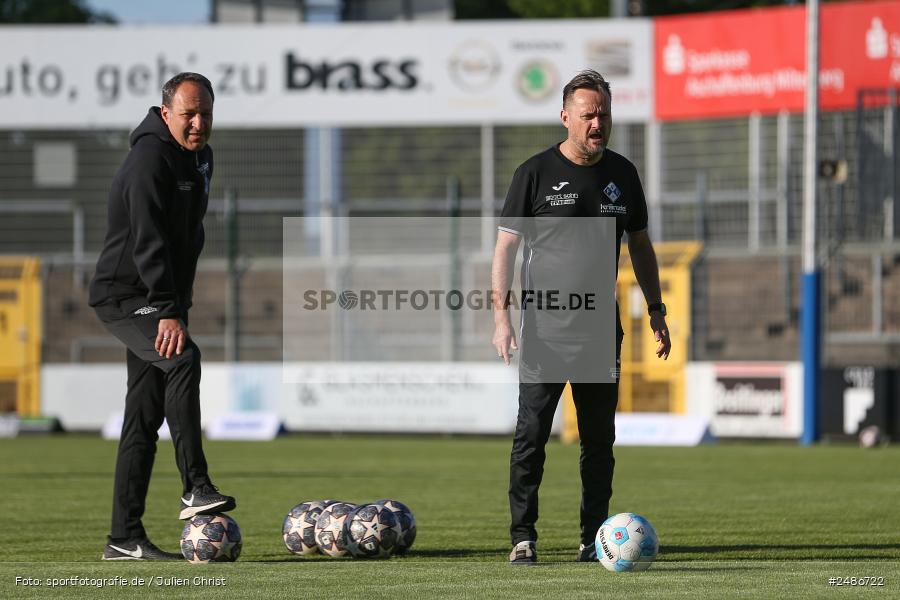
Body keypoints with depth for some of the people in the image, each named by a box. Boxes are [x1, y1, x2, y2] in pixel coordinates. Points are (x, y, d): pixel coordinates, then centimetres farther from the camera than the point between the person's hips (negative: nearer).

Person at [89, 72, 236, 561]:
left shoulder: (200, 157, 12)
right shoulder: (150, 158, -18)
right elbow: (149, 242, -27)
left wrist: (179, 304, 22)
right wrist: (169, 312, -35)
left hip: (159, 301, 9)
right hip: (124, 296, -9)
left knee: (145, 418, 6)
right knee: (183, 358, -31)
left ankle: (125, 538, 8)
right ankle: (195, 489, -36)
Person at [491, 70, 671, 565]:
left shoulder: (622, 174, 10)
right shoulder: (536, 173, -3)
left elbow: (640, 245, 19)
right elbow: (506, 246, -3)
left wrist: (655, 310, 14)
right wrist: (501, 315, -13)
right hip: (545, 325, -4)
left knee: (599, 439, 5)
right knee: (531, 434, -7)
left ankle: (593, 538, 12)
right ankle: (522, 538, -2)